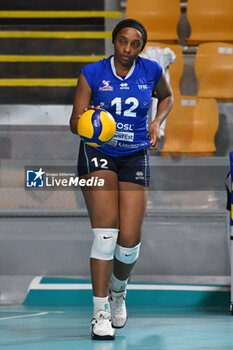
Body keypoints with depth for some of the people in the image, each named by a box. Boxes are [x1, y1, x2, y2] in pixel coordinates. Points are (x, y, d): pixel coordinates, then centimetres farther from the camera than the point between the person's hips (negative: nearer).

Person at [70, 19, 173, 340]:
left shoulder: (151, 71, 0)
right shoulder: (92, 73, -6)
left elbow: (166, 97, 22)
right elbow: (75, 121, -5)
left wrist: (156, 123, 4)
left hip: (135, 157, 2)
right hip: (97, 154, -2)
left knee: (129, 239, -5)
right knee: (106, 229, -19)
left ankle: (118, 292, 29)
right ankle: (100, 313, -14)